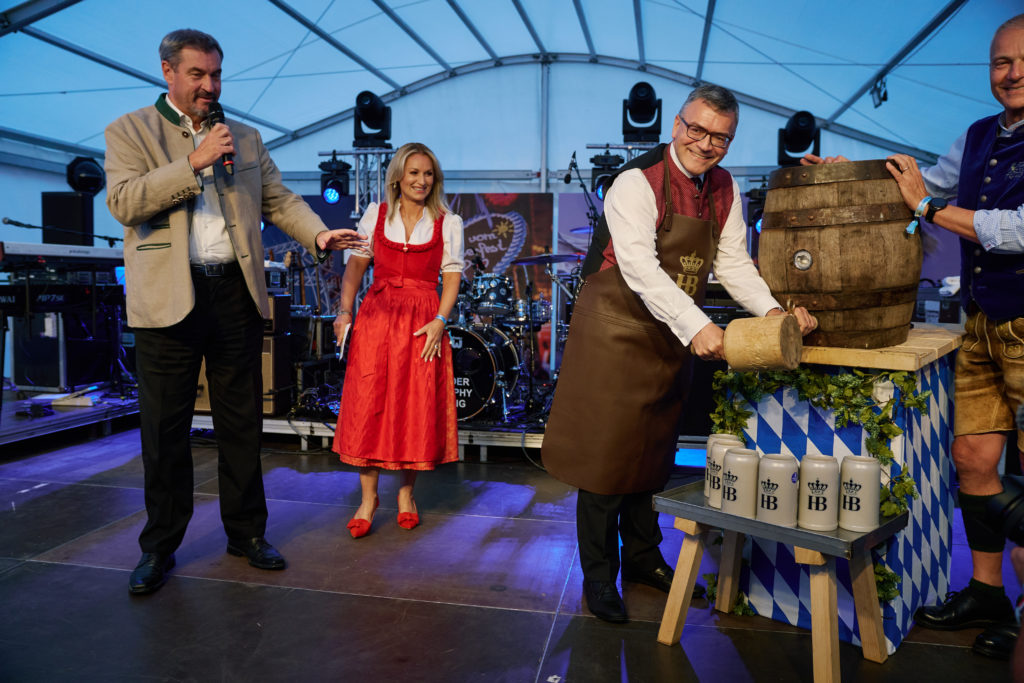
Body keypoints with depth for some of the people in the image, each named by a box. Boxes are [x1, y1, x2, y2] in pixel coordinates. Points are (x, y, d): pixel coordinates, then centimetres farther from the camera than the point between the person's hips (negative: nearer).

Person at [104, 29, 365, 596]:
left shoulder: (245, 138, 16)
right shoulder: (130, 131, 5)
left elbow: (279, 199, 11)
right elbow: (123, 202, -9)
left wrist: (319, 234, -7)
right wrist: (195, 161, -12)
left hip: (235, 294, 3)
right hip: (168, 298, -3)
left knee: (242, 423, 9)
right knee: (165, 428, 4)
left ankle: (246, 532, 23)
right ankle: (159, 547, 19)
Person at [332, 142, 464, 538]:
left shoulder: (448, 223, 6)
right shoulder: (375, 215, 9)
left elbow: (451, 278, 2)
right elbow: (355, 267, 10)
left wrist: (440, 320, -11)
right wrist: (345, 311, -2)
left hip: (422, 322, 0)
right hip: (376, 316, 1)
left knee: (417, 408, 1)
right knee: (367, 405, -2)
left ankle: (407, 492, 19)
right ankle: (368, 497, 10)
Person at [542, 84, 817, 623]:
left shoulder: (724, 190, 6)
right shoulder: (636, 183, -16)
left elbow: (733, 262, 4)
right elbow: (640, 266, -28)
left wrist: (771, 311, -13)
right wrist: (696, 326, -39)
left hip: (672, 337, 7)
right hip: (616, 331, -6)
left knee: (652, 451, 17)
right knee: (607, 452, -2)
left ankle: (643, 557, 35)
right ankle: (598, 577, 13)